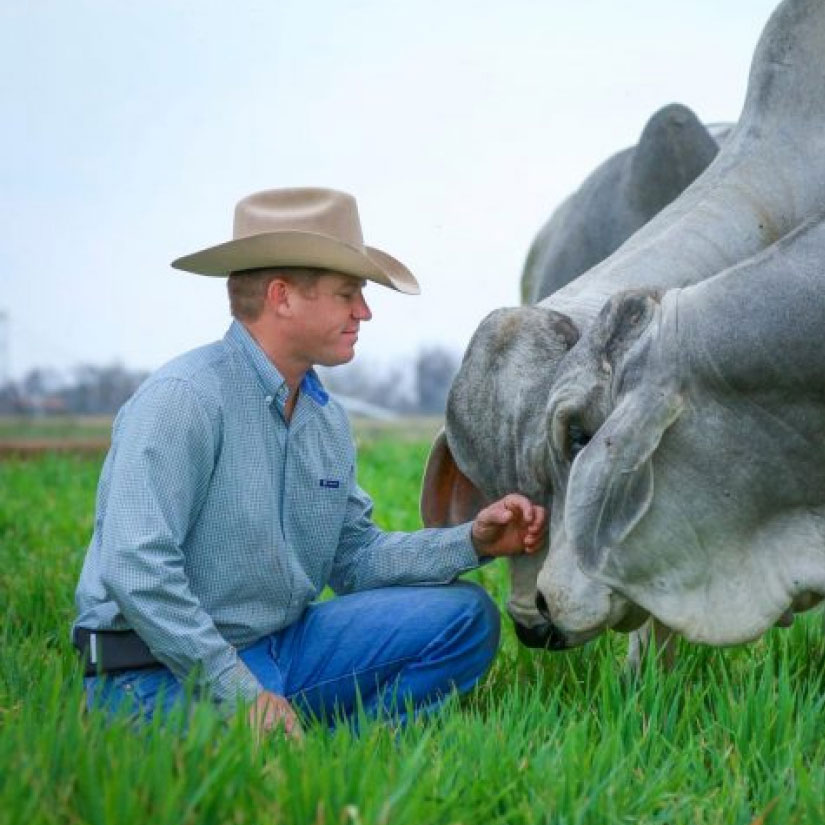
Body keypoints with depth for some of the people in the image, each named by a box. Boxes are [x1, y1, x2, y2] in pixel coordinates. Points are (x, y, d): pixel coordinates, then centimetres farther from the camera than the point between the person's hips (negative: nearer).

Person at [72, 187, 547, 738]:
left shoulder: (329, 419, 11)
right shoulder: (184, 398, -17)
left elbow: (353, 557, 15)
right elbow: (137, 571, -24)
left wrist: (471, 543, 1)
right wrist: (241, 690, -23)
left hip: (283, 648, 9)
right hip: (165, 669, -8)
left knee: (465, 615, 0)